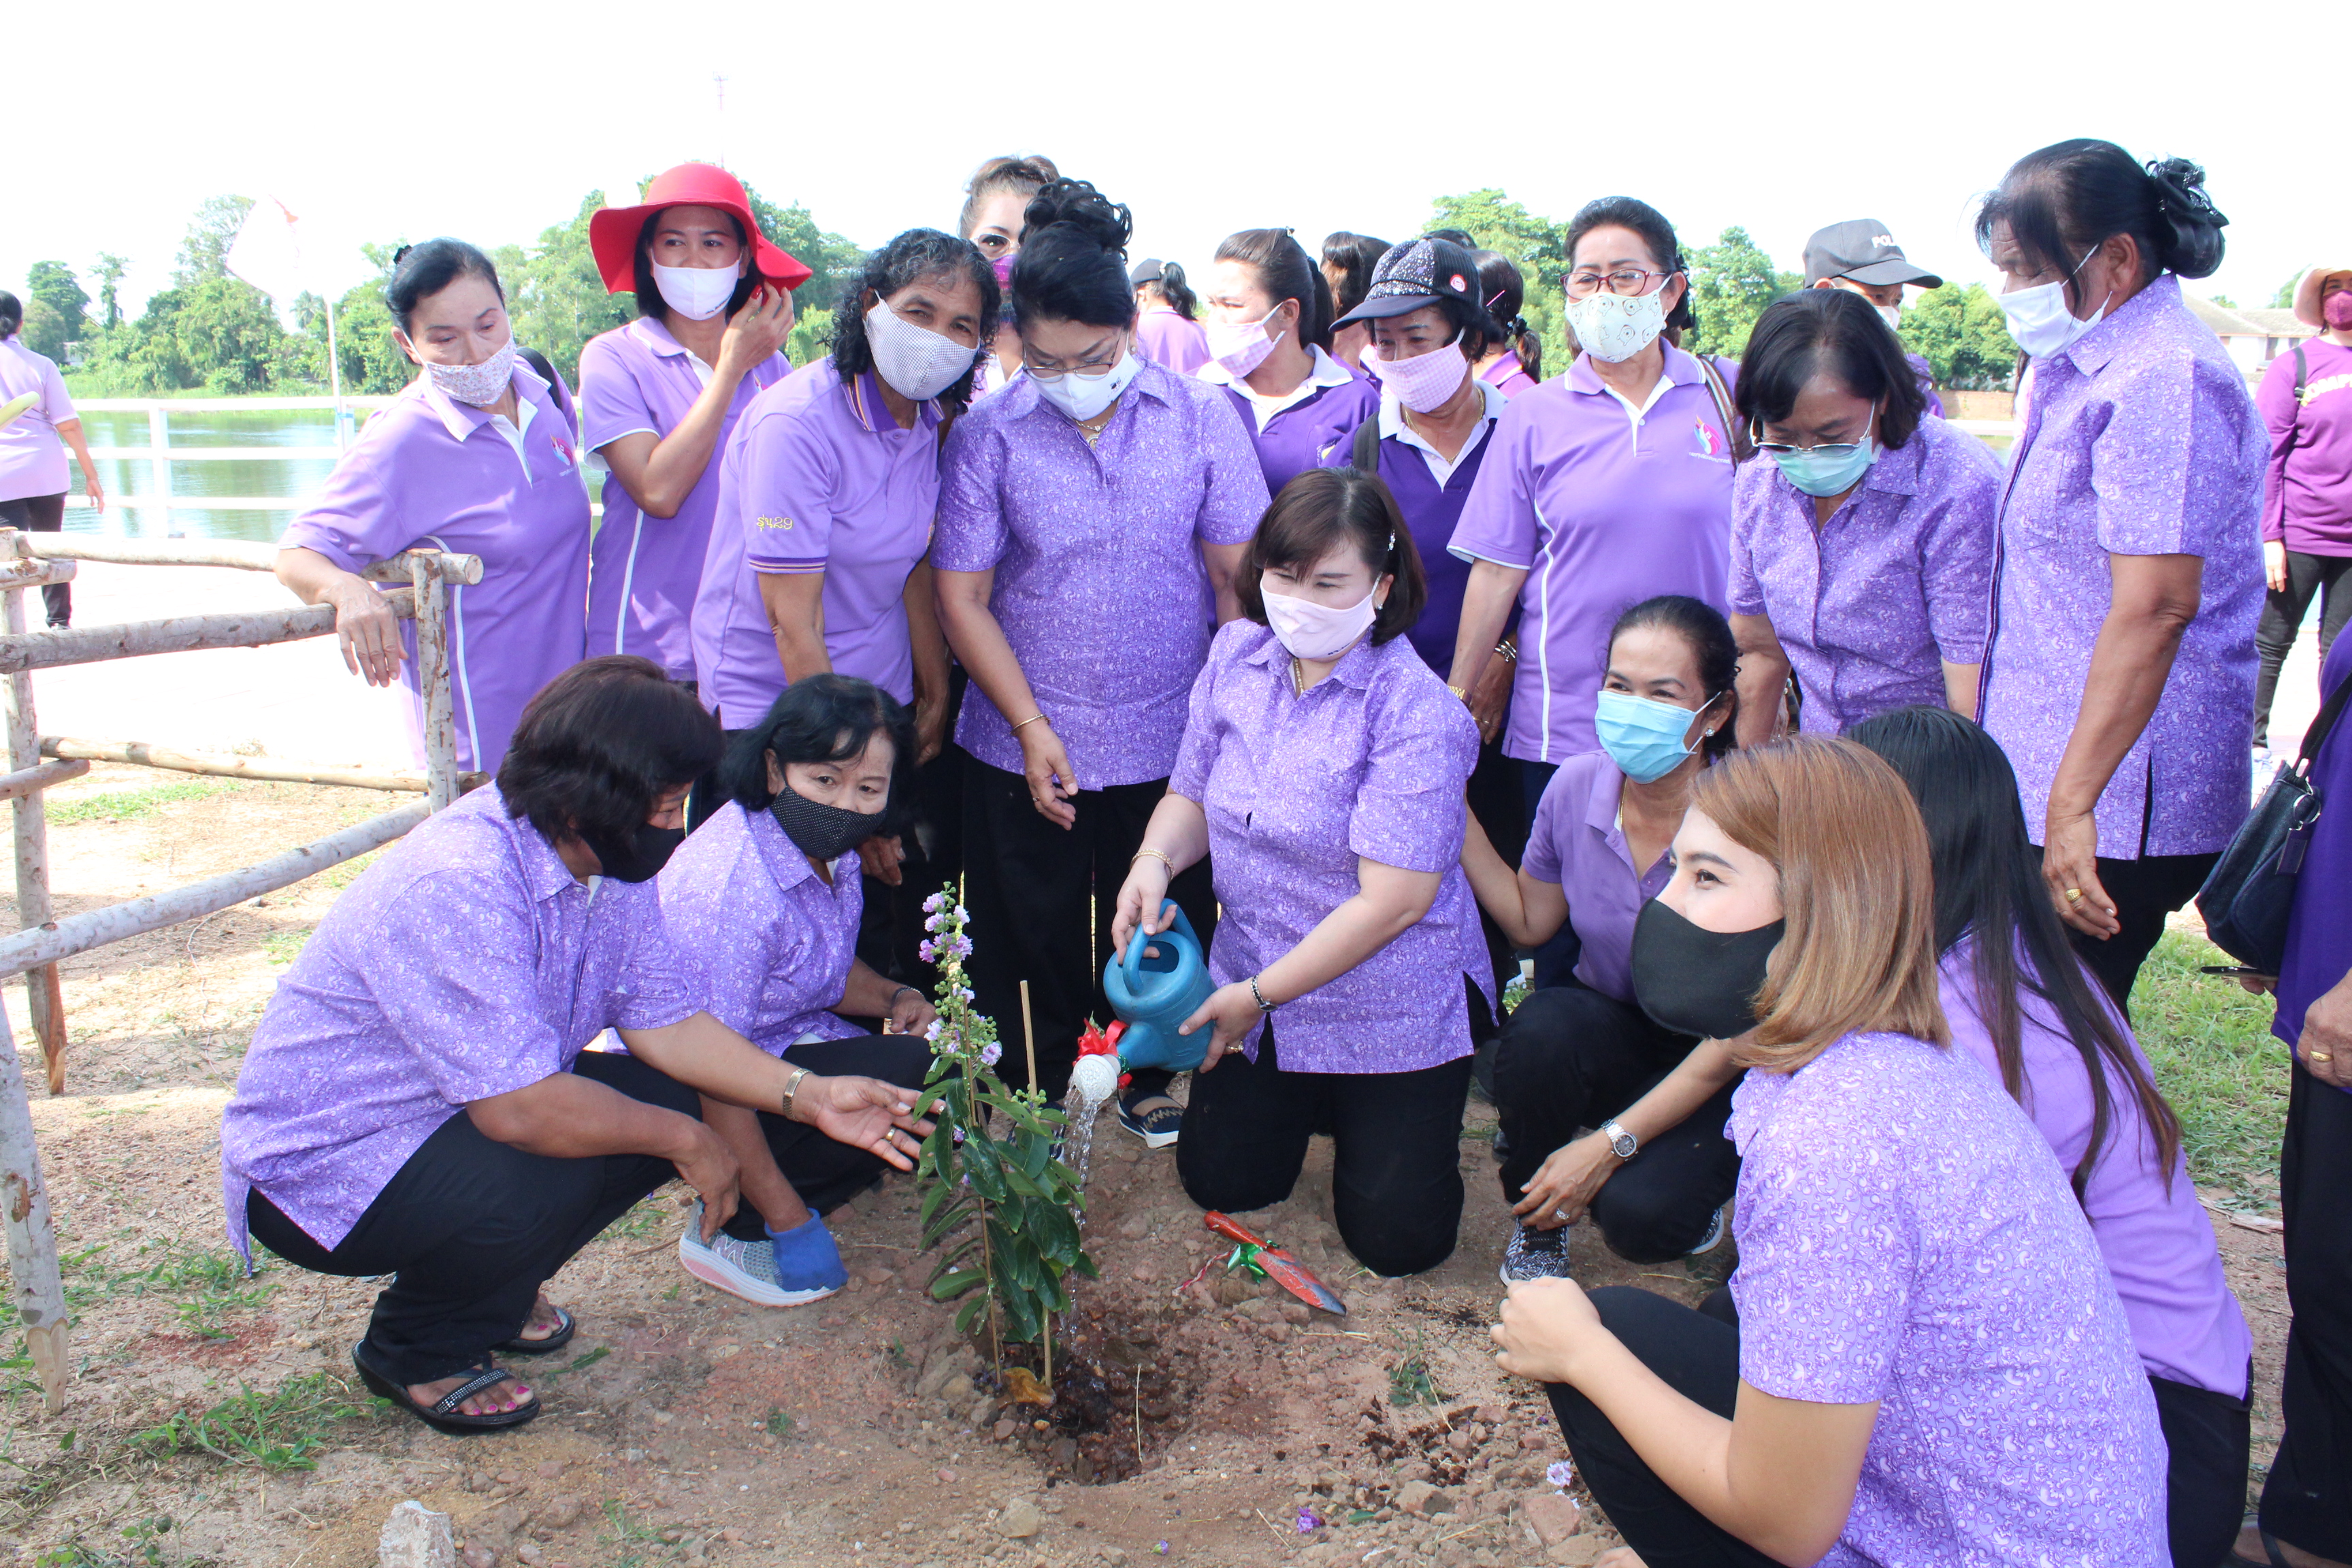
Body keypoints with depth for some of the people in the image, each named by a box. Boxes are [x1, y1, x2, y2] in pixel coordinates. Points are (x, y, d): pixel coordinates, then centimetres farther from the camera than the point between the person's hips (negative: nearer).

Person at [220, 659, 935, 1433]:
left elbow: (665, 1019, -2)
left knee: (681, 1101, -7)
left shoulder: (609, 857, -7)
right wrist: (684, 1142, -23)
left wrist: (810, 1096, -13)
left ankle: (494, 1288, 14)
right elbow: (520, 1109, -36)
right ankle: (417, 1349, -1)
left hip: (471, 1111, 8)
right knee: (544, 1179, -33)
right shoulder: (457, 886, -34)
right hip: (316, 1167, -8)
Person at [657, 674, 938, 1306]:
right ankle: (730, 1230, -10)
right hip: (676, 1094, -9)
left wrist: (894, 997, -8)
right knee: (909, 1072, -23)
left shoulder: (824, 847, -4)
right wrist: (788, 1218, -23)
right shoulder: (730, 886, -31)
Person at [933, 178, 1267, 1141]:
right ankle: (1032, 1097, 34)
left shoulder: (1200, 417, -4)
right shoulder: (988, 435, -7)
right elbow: (962, 598, -5)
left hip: (1170, 738, 1)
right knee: (1031, 937, 11)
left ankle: (1144, 1081, 40)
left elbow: (1236, 575, 0)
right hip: (1027, 744, -1)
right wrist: (1030, 727, -10)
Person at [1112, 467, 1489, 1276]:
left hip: (1389, 1012, -5)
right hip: (1254, 982, 5)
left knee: (1396, 1237, 2)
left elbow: (1394, 899, -26)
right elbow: (1192, 795, 6)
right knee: (1221, 1182, 13)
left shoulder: (1416, 714, -25)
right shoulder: (1236, 656, -5)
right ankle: (1307, 1102, 41)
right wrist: (1156, 860, -17)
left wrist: (1262, 995, -19)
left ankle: (1368, 1116, 32)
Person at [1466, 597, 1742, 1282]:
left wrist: (1612, 1144, -23)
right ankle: (1538, 1218, -3)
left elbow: (1742, 1030, -20)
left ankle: (1686, 1180, 10)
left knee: (1637, 1215, -28)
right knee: (1541, 1028, -31)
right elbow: (1530, 922, 7)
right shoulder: (1577, 786, -11)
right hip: (1610, 1033, 4)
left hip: (1713, 1072, -3)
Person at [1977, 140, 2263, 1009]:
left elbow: (2155, 608, -25)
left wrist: (2073, 803, -26)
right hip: (2044, 777, 10)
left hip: (2109, 803, -9)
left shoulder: (2161, 381, -18)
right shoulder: (2077, 366, 15)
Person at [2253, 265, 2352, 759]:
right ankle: (2251, 737, 18)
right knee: (2270, 643, 5)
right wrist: (2269, 536, -11)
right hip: (2299, 535, -4)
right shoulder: (2295, 366, -3)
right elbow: (2266, 455, -5)